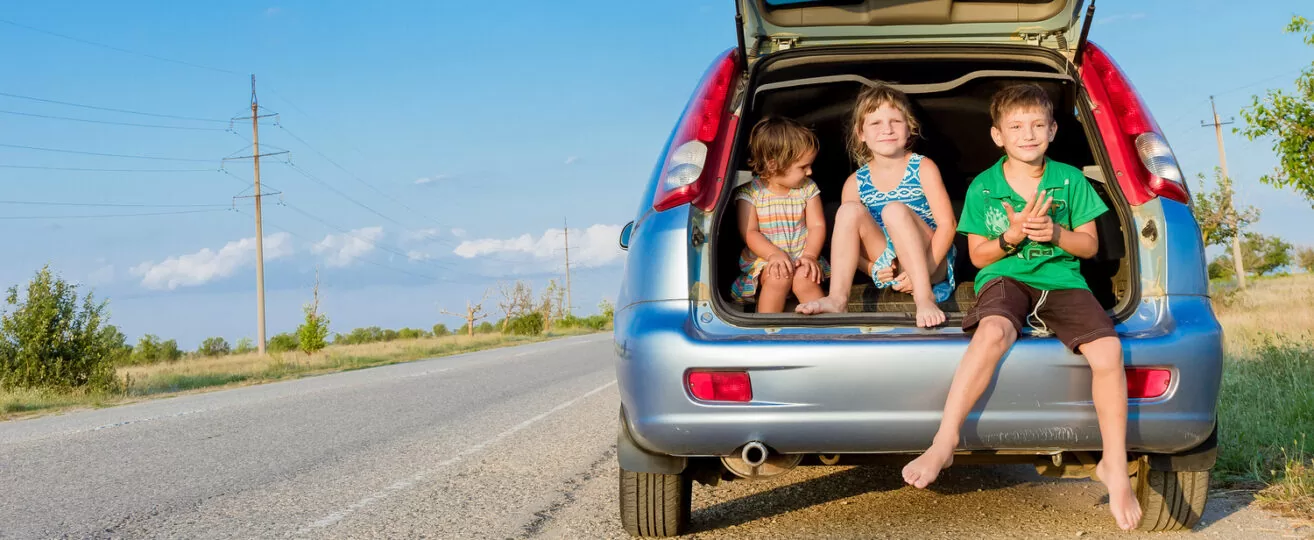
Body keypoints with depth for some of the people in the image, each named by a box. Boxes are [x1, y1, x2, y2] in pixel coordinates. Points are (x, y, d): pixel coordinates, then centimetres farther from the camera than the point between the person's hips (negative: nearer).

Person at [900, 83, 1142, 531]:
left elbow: (1090, 245, 11)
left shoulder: (1070, 180, 9)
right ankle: (944, 442, -34)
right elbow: (978, 256, 8)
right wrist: (1012, 236, -11)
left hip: (1062, 280, 2)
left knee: (1107, 350, -25)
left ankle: (1114, 466, -10)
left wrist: (1056, 233, -9)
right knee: (993, 331, -38)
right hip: (1005, 278, -1)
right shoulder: (982, 187, 6)